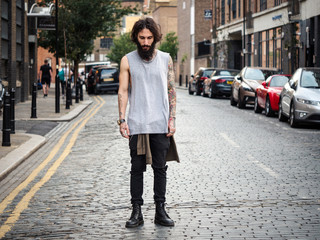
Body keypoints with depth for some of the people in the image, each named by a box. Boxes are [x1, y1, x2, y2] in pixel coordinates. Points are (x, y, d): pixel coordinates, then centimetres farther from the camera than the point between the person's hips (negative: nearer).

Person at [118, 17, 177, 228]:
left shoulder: (165, 59, 7)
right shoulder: (128, 61, 4)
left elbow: (171, 91, 9)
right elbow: (123, 91, 3)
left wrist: (172, 119, 1)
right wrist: (122, 120, -6)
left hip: (160, 124, 1)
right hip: (137, 124, -1)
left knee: (160, 168, 4)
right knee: (137, 169, 0)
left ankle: (161, 211, 11)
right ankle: (136, 212, 6)